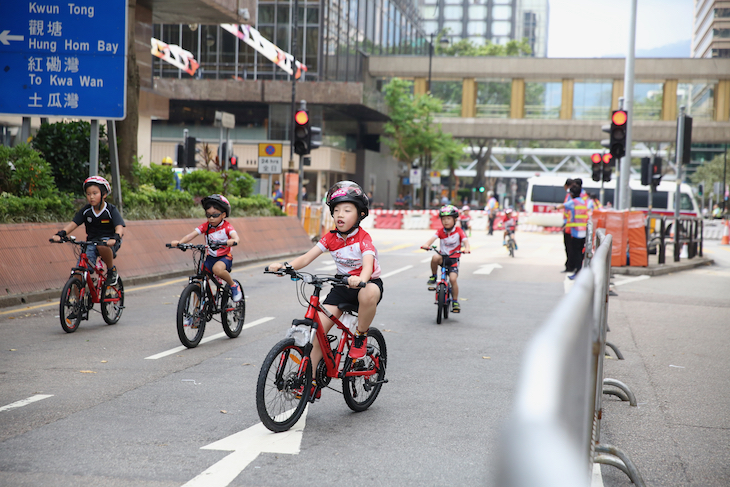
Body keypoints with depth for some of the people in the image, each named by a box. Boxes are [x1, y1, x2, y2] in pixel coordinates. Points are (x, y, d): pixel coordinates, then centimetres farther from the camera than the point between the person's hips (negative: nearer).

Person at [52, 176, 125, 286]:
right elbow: (73, 224, -6)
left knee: (102, 246, -40)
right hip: (91, 242, 3)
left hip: (108, 240, -3)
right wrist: (60, 234, -25)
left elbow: (120, 227, -22)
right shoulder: (86, 211, 0)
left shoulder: (111, 210, -10)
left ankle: (112, 270, -14)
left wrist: (115, 238, -44)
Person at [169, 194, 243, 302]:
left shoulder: (226, 226, -9)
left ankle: (234, 285, -11)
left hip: (224, 257, -4)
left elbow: (235, 236, -27)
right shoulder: (205, 226, 0)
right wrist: (179, 242, -30)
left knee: (217, 269, -37)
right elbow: (192, 234, -12)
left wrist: (232, 241, -53)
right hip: (211, 257, 4)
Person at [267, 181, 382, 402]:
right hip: (342, 285, 5)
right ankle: (311, 381, -1)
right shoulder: (331, 237, -2)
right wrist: (285, 266, -29)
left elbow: (368, 265, -35)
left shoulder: (363, 239, -17)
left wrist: (360, 280, -58)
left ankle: (361, 336, -14)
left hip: (368, 282, -5)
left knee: (369, 293, -43)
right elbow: (307, 257, -10)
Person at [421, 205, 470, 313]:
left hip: (453, 258, -2)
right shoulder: (441, 231, 0)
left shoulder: (458, 231, -6)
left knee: (453, 279, -18)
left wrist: (466, 248, -43)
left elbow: (465, 240, -20)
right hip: (443, 256, 2)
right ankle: (433, 276, -9)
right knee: (435, 257, -34)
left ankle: (455, 302, -1)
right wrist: (427, 244, -38)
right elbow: (433, 238, -16)